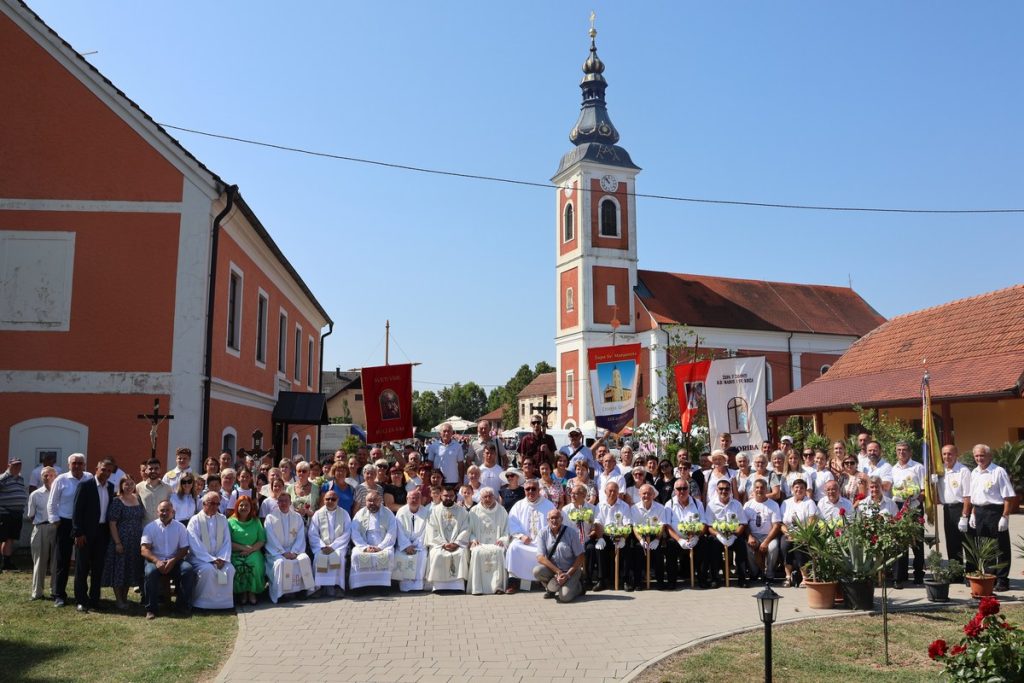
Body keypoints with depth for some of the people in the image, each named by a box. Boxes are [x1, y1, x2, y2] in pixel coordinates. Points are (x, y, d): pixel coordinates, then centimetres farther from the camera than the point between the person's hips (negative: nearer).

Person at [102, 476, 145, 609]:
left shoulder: (138, 499, 9)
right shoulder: (117, 502, -8)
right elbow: (112, 523, -11)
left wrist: (142, 540, 8)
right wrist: (117, 543, -17)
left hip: (136, 542, 5)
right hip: (121, 541, -5)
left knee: (130, 570, 11)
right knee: (119, 569, 1)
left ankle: (125, 598, 22)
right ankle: (119, 601, 10)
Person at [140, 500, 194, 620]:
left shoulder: (180, 527, 8)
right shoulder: (150, 527, 4)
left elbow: (184, 549, 4)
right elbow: (144, 550, -6)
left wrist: (173, 561, -15)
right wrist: (157, 561, -24)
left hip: (175, 561, 1)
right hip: (156, 560, -1)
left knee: (188, 569, -28)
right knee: (151, 572, -34)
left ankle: (184, 606, -14)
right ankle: (151, 609, -21)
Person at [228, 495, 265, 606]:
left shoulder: (256, 522, 15)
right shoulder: (231, 522, 8)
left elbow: (262, 540, 8)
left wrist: (251, 549, -10)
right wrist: (244, 547, -13)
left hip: (253, 552, 1)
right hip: (236, 554, -1)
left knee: (255, 562, -31)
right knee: (238, 564, -33)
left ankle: (252, 591, -17)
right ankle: (242, 592, -14)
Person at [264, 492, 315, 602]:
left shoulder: (297, 517, 13)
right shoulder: (270, 518, 6)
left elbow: (300, 537, 5)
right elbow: (271, 538, -4)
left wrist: (294, 552, -12)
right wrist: (283, 553, -15)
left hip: (294, 550, 2)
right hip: (276, 551, -2)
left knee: (304, 559, -27)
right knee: (281, 562, -33)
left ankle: (308, 589, -19)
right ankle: (281, 593, -23)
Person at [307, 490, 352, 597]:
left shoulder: (344, 514, 8)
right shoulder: (317, 514, 10)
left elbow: (346, 534, 0)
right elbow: (312, 534, 3)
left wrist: (332, 547, -13)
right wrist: (323, 547, -13)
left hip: (338, 546, -1)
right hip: (321, 547, 1)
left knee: (337, 556, -32)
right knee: (320, 556, -31)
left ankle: (334, 585, -26)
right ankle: (321, 585, -25)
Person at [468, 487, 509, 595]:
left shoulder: (501, 511, 13)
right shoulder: (474, 511, 13)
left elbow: (507, 531, 11)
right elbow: (469, 531, 14)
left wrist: (502, 540, -8)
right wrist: (473, 540, -6)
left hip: (495, 544, 0)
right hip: (479, 544, 0)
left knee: (498, 551, -35)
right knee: (477, 552, -34)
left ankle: (498, 586, -31)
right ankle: (477, 588, -32)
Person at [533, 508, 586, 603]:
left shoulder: (570, 533, -8)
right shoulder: (543, 533, -5)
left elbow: (581, 557, -6)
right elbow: (540, 557, -12)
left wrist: (568, 574, -16)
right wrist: (558, 572, -21)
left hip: (570, 570, -2)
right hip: (551, 569, 2)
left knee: (564, 596, -25)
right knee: (537, 571, -29)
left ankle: (578, 586, 11)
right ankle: (550, 589, 3)